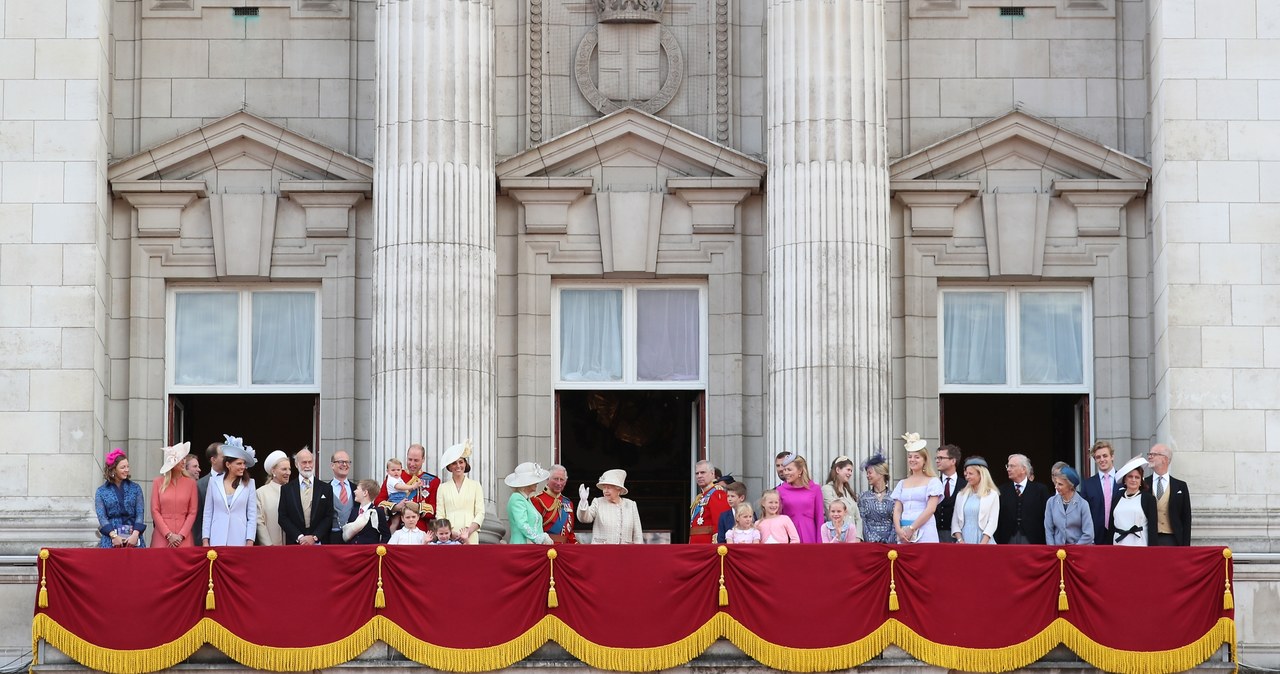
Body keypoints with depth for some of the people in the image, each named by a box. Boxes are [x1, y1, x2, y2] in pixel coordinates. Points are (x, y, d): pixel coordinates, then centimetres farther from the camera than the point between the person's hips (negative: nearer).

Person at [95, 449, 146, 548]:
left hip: (133, 539, 1)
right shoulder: (101, 492, 8)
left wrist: (135, 534, -12)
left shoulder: (135, 489, 11)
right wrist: (114, 536, -15)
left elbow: (140, 513, 3)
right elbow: (102, 516, -1)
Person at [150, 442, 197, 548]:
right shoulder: (158, 482, 5)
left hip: (184, 538, 0)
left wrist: (181, 535, -7)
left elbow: (192, 512, 3)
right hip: (162, 535, 0)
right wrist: (169, 535, -7)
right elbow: (155, 511, 1)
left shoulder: (190, 483, 6)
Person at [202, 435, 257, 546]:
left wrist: (250, 542, -3)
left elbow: (252, 516, 4)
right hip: (218, 540, 1)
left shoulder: (249, 484, 5)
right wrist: (205, 540, 4)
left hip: (239, 540, 0)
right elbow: (208, 513, 9)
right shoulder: (214, 482, 6)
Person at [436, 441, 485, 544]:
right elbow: (439, 515, 7)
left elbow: (480, 513, 6)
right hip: (448, 538, 0)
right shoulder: (443, 487, 13)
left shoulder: (475, 485, 12)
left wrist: (468, 531, -9)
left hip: (470, 538, 0)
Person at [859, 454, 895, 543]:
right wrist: (871, 541, -10)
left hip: (889, 541, 0)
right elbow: (862, 522, 2)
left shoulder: (892, 497, 5)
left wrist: (890, 542, -10)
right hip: (870, 542, 1)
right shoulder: (863, 497, 8)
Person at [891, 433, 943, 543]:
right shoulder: (902, 484, 17)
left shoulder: (932, 482, 4)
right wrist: (899, 530, -7)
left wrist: (911, 529, -12)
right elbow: (897, 510, 11)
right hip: (904, 534, 4)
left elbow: (930, 509, -6)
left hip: (924, 531, -4)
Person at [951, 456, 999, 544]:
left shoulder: (992, 495, 4)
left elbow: (992, 522, -3)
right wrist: (960, 540, -4)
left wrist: (982, 544, -14)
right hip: (964, 542, 3)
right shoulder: (961, 495, 15)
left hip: (983, 541, -3)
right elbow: (955, 521, 11)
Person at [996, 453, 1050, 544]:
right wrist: (997, 542, -2)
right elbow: (997, 519, 7)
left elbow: (1046, 518, 0)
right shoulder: (1003, 490, 10)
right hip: (1008, 541, 2)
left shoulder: (1040, 490, 3)